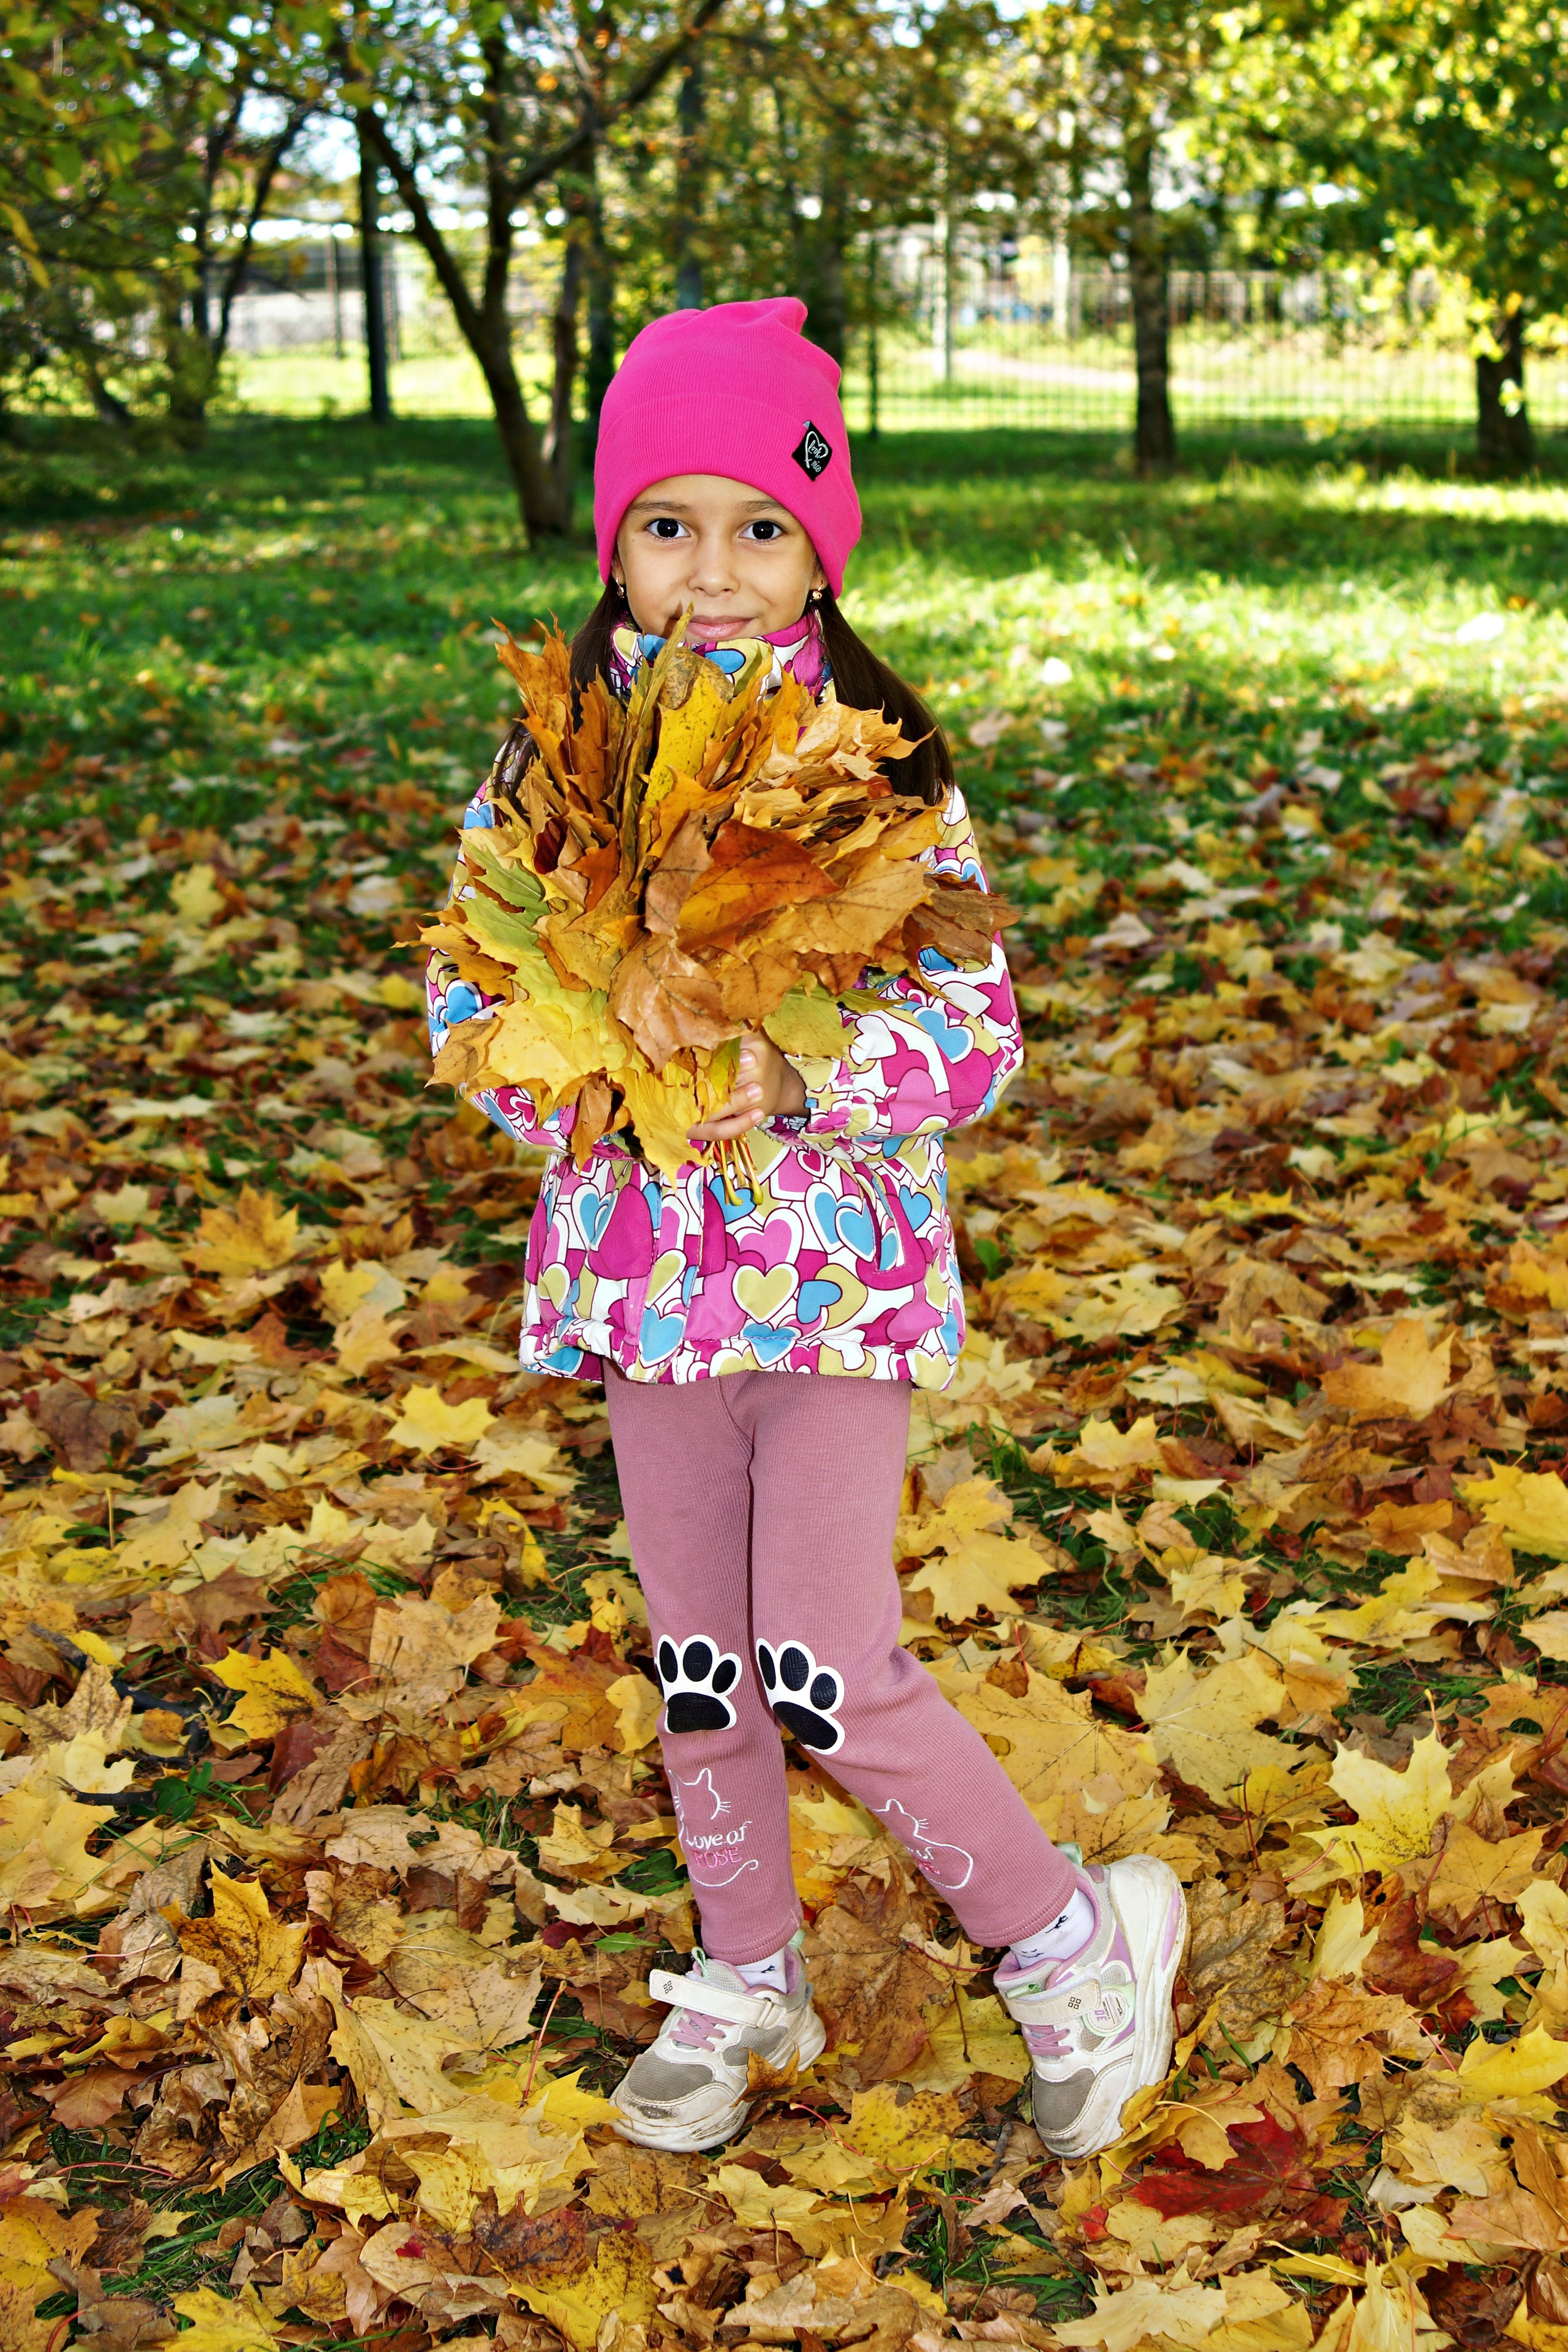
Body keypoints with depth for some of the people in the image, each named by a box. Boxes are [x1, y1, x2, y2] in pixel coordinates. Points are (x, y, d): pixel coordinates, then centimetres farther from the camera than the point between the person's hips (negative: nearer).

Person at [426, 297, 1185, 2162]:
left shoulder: (885, 768, -6)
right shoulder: (551, 761, 1)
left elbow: (977, 1025, -8)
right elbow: (471, 991, 5)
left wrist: (803, 1080, -25)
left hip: (841, 1270, -3)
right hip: (647, 1270, 4)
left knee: (834, 1684, -6)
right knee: (696, 1666, 14)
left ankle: (1071, 1943, 19)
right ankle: (743, 1982, 37)